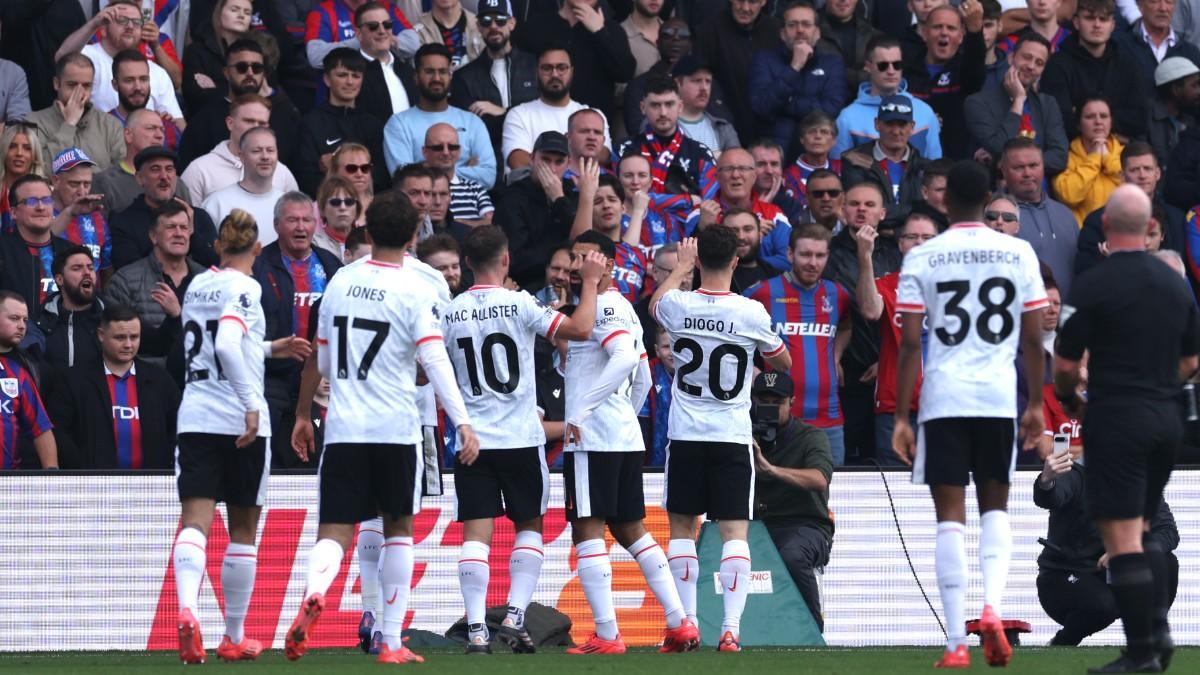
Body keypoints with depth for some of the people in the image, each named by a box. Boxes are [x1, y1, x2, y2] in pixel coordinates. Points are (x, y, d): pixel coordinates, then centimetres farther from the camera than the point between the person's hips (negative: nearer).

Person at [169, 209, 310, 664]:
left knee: (195, 519, -7)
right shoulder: (243, 288, -8)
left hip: (195, 416, 4)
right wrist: (251, 403, -24)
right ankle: (234, 638, 16)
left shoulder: (198, 285, 12)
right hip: (238, 420, -4)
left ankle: (187, 609, -34)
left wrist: (268, 349, 35)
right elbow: (227, 345, -24)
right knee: (243, 529, 10)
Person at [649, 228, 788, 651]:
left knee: (682, 527, 12)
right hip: (733, 436, -1)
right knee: (734, 530, -2)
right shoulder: (751, 313, -10)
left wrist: (681, 266, 34)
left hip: (685, 436, 1)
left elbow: (655, 305, 22)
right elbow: (784, 363, 8)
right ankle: (731, 627, -11)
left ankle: (686, 622, 10)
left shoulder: (678, 306, -7)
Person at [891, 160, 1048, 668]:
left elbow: (910, 345, -4)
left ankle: (957, 641, -3)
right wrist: (1036, 404, 15)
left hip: (942, 398, -1)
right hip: (1000, 397, 1)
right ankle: (992, 603, -8)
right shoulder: (1019, 254, 3)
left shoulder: (921, 259, -1)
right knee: (994, 506, 17)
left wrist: (900, 417, -1)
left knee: (950, 516, 2)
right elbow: (1033, 338, 4)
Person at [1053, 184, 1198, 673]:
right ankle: (1158, 627, 6)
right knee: (1142, 529, 20)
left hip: (1116, 421, -7)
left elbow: (1065, 363, -9)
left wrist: (1067, 398, 11)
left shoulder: (1093, 285, -11)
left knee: (1121, 537, -5)